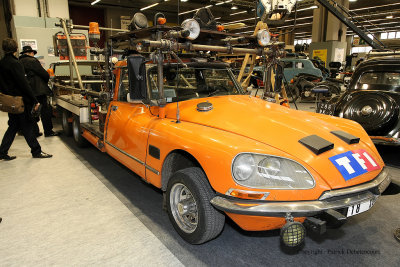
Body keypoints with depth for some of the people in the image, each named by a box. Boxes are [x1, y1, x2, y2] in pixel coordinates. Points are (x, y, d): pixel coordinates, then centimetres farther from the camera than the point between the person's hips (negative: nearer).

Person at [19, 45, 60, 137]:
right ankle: (48, 131, 0)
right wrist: (47, 78, 9)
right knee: (45, 110, -3)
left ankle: (35, 132, 18)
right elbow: (44, 74, -11)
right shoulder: (32, 60, -10)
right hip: (38, 91, -8)